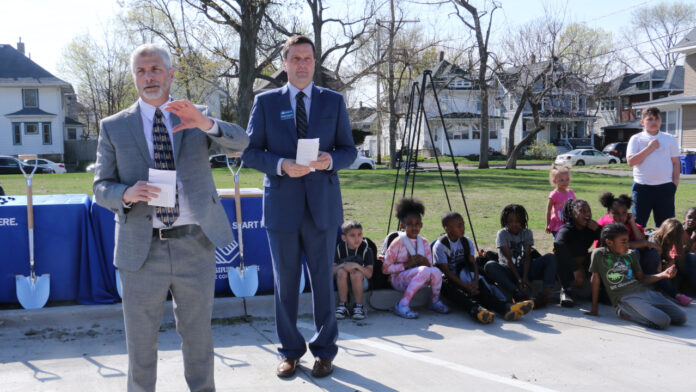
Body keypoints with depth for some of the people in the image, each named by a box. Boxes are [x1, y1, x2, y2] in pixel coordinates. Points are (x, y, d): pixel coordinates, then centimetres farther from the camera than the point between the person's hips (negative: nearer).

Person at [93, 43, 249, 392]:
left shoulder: (196, 118, 7)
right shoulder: (114, 127, 5)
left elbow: (240, 144, -9)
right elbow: (101, 188, 4)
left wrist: (206, 124, -28)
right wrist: (127, 194, -19)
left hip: (195, 246, 1)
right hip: (142, 250, 0)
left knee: (198, 334, 14)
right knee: (140, 340, 10)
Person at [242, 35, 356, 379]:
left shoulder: (334, 101, 8)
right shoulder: (265, 102, 5)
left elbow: (349, 150, 8)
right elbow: (250, 151, 3)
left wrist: (330, 160, -15)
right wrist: (280, 165, -15)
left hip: (322, 205, 0)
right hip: (281, 205, 0)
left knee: (323, 280, 8)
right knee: (285, 282, 8)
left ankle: (324, 351, 22)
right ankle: (290, 351, 23)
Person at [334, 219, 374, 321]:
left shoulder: (366, 250, -11)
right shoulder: (340, 249, -6)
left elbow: (369, 274, -18)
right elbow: (332, 270, -10)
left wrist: (357, 266, -34)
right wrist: (342, 266, -30)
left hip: (361, 282, -2)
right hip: (343, 282, 2)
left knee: (356, 273, -34)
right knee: (341, 271, -30)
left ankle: (358, 306, -19)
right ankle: (342, 306, -21)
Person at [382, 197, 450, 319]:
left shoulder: (424, 243, 7)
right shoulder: (398, 242, -9)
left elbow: (430, 266, 7)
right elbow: (385, 269, -11)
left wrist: (424, 261, -16)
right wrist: (407, 264, -19)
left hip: (420, 280, 5)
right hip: (398, 279, -5)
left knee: (436, 271, -27)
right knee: (424, 270, -34)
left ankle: (434, 301, -1)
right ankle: (402, 305, -27)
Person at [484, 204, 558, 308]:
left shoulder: (527, 233, 5)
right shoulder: (502, 234, -4)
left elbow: (527, 257, -7)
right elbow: (508, 258, -13)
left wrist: (525, 278, -22)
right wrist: (518, 279, -25)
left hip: (525, 269, 3)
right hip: (508, 270, -2)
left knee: (550, 257, -20)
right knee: (489, 265, -34)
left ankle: (544, 293, -41)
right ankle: (517, 294, -53)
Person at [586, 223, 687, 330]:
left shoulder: (631, 255, 13)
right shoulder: (599, 254, -1)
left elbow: (642, 278, 19)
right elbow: (595, 279, 2)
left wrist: (663, 275, 2)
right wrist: (594, 308, 2)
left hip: (643, 291, 7)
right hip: (624, 298, -6)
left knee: (681, 318, -6)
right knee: (662, 322, -26)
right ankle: (624, 313, -6)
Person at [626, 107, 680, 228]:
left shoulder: (670, 139, 8)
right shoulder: (636, 139, 2)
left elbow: (676, 162, 9)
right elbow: (631, 161, -9)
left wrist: (675, 181, 1)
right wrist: (649, 148, -11)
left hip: (665, 186, 2)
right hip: (642, 186, -1)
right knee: (638, 223, 5)